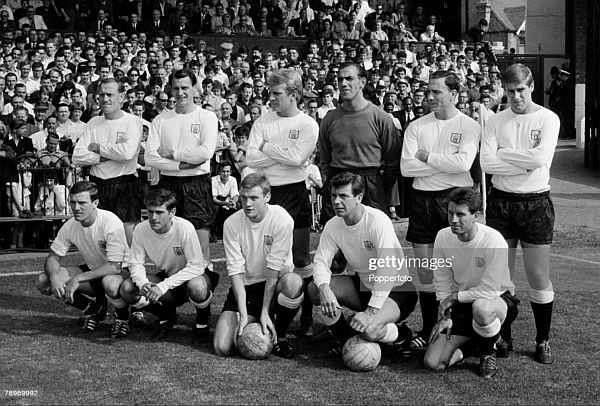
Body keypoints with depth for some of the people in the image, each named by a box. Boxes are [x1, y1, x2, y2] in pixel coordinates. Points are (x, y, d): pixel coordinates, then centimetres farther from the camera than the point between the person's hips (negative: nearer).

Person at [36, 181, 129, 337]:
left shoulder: (111, 223, -26)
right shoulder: (70, 226, -9)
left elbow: (114, 267, -31)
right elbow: (52, 258, -2)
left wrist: (78, 279, -35)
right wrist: (53, 276, -26)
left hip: (121, 271, -6)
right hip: (92, 270, 6)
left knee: (110, 283, -43)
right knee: (43, 280, -13)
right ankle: (93, 309, 5)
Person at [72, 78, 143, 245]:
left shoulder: (133, 121, -1)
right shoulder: (93, 123, 11)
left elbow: (128, 152, -19)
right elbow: (77, 157, 1)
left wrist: (98, 148, -6)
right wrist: (110, 154, -9)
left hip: (124, 185, -4)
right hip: (97, 185, 4)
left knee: (128, 231, -4)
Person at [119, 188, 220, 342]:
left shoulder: (184, 228, -29)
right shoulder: (141, 230, -15)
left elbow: (196, 267, -30)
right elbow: (136, 263, -7)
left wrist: (163, 286, -36)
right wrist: (143, 283, -30)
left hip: (194, 276, -5)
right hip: (167, 276, 5)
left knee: (196, 287, -41)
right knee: (126, 289, -18)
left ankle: (202, 320, -3)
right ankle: (166, 316, 9)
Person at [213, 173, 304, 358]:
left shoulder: (282, 219, -18)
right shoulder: (232, 223, -11)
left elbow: (274, 269, -18)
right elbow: (236, 271, -13)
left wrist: (265, 312, -21)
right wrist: (243, 314, -22)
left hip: (275, 282, -1)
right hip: (245, 287, 2)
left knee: (293, 283, -39)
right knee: (222, 348, -16)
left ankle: (279, 336, -10)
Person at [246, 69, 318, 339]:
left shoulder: (308, 125, -2)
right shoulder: (263, 121, 7)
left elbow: (296, 158, -16)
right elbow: (251, 159, -3)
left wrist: (268, 147, -6)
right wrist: (283, 153, -9)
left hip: (294, 194, -3)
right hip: (265, 193, 3)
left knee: (301, 260, 3)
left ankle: (307, 318, 14)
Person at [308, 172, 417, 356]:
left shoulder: (378, 221, -26)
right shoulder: (333, 226, -7)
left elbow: (387, 269, -32)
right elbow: (320, 262, -8)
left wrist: (370, 311, -36)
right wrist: (324, 289, -31)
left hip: (396, 289, -6)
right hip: (363, 284, 6)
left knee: (366, 329, -32)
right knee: (315, 289, -16)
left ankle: (401, 335, 2)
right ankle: (342, 336, 7)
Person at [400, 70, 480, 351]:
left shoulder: (469, 126, -1)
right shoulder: (417, 126, 8)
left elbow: (463, 163, -16)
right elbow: (406, 167, -3)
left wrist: (426, 156, -8)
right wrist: (445, 164, -7)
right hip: (422, 199, 3)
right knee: (425, 268, 5)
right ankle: (428, 328, 17)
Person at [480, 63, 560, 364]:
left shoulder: (548, 119, -2)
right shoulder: (496, 122, 4)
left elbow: (540, 158, -17)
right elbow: (486, 163, -9)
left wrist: (503, 153, -8)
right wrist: (525, 164, -13)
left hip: (535, 203, -2)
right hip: (501, 201, 2)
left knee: (539, 278, 2)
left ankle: (543, 340, 17)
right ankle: (503, 336, 22)